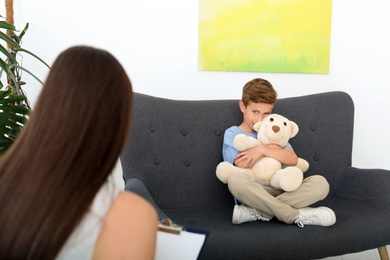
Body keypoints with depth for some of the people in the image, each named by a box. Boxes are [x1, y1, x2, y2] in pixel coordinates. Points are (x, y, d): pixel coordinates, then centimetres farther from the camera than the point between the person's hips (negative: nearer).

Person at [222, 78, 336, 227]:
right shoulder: (232, 134, 6)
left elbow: (292, 159, -2)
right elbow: (242, 166, -10)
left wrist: (262, 150, -14)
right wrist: (271, 148, -3)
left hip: (281, 192, 4)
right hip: (252, 194, -4)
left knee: (320, 183, -19)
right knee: (236, 179, -37)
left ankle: (257, 212, -27)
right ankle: (296, 215, -29)